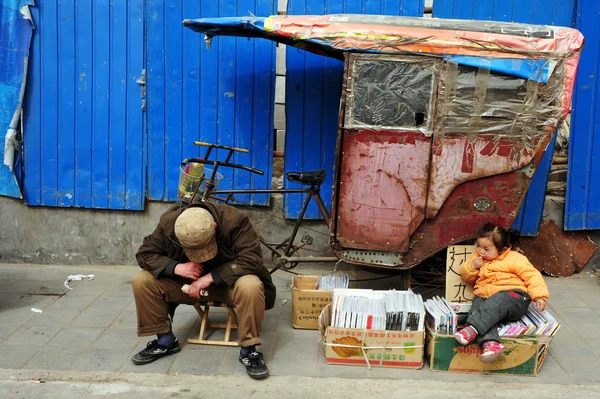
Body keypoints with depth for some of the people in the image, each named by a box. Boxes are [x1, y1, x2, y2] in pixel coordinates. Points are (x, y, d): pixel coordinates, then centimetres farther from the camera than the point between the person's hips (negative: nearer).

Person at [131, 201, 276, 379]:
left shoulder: (234, 220, -29)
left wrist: (211, 277, -35)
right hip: (186, 282, 3)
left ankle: (248, 350, -19)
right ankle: (165, 341, -1)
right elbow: (145, 254, -11)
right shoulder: (168, 223, -20)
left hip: (227, 281, -3)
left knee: (251, 287, -37)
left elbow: (250, 259, -30)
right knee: (141, 281, -17)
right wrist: (176, 268, -29)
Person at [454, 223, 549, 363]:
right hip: (484, 297, 5)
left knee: (495, 304, -40)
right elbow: (467, 277, 26)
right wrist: (472, 266, 3)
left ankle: (472, 328, -58)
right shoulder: (478, 258, 22)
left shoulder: (514, 259, 3)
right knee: (477, 306, -32)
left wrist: (539, 296, -15)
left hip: (513, 296, -4)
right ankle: (489, 342, -52)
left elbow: (532, 275, -2)